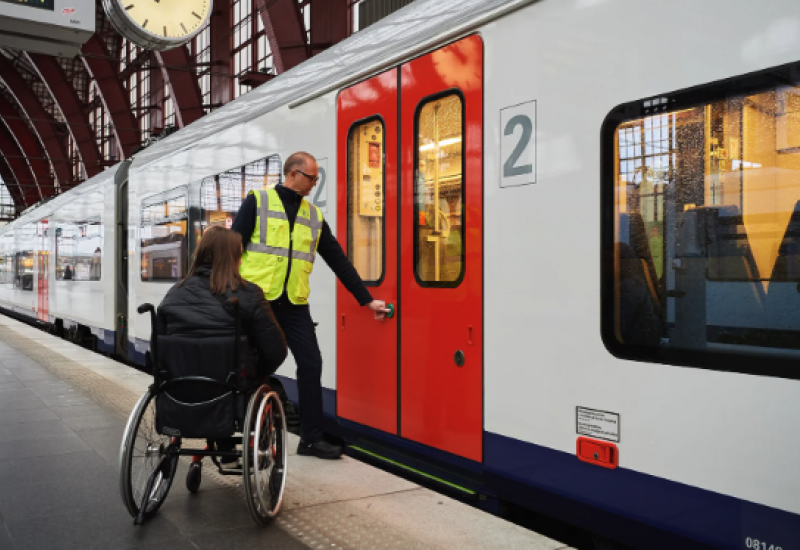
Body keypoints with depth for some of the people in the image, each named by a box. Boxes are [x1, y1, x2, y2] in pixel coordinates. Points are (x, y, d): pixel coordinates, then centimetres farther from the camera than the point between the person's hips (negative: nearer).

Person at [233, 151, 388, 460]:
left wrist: (367, 299, 13)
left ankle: (311, 438, 10)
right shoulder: (258, 202, 1)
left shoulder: (314, 216, 13)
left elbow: (337, 259, 14)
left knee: (311, 364, -1)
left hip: (294, 304, 4)